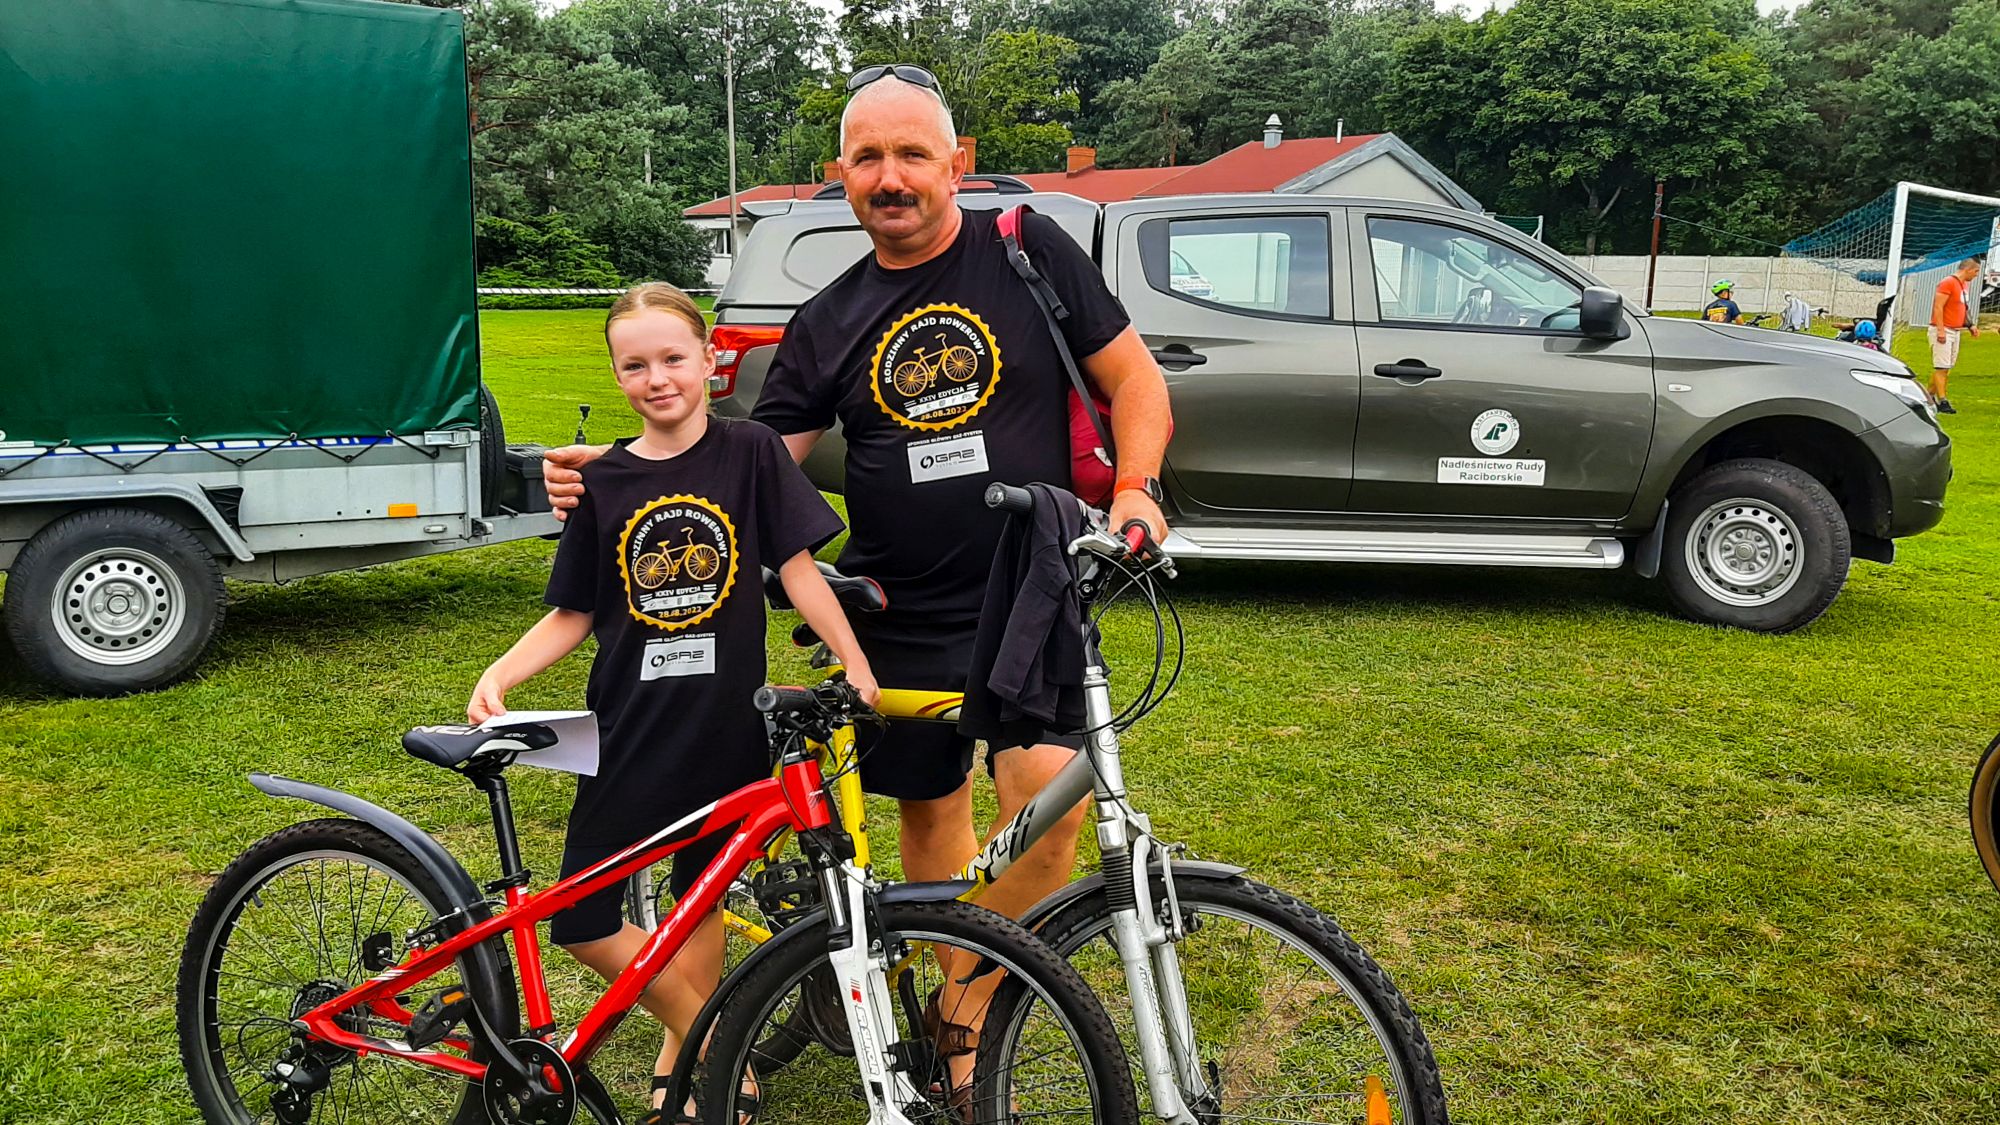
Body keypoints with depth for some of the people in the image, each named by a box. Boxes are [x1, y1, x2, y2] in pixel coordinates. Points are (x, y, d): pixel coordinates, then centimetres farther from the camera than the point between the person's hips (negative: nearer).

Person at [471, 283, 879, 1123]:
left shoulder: (749, 452, -4)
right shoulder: (603, 483, 0)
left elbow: (797, 567, -5)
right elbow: (573, 614, 5)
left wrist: (856, 664, -12)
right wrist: (500, 674, -9)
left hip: (725, 722, -2)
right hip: (630, 724, 2)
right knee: (580, 922, 0)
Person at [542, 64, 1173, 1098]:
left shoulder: (1029, 251, 0)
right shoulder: (827, 324, 7)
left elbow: (1135, 381, 4)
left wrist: (1134, 488, -13)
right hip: (902, 618, 3)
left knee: (1048, 797, -20)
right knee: (929, 811, 13)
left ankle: (962, 1021, -2)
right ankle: (953, 992, 34)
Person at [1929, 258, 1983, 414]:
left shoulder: (1964, 284, 16)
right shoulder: (1948, 283, -13)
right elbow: (1938, 307, -18)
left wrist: (1970, 325, 14)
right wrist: (1940, 330, -22)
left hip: (1955, 331, 9)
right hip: (1943, 331, -9)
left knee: (1946, 367, 10)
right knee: (1941, 367, -9)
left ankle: (1930, 397, 15)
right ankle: (1942, 402, -11)